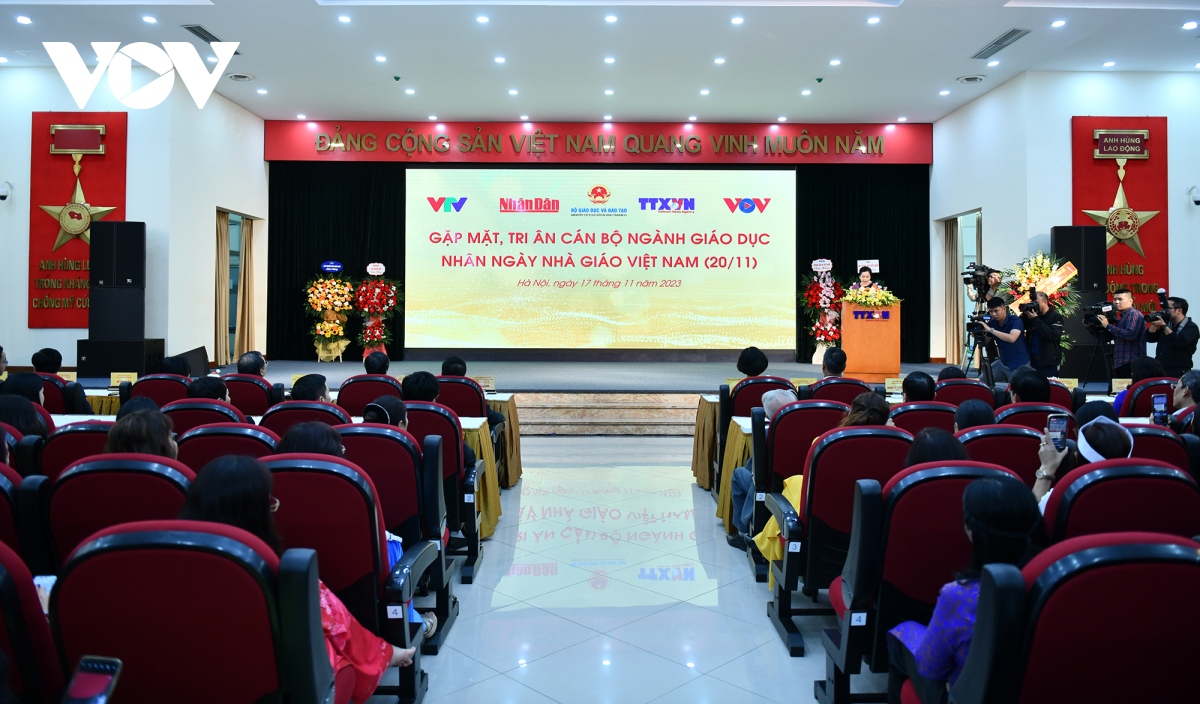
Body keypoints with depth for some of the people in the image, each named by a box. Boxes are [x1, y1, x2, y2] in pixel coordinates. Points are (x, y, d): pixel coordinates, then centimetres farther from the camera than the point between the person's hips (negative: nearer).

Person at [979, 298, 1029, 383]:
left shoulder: (1015, 320, -18)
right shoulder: (992, 323, -1)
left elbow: (1012, 338, -37)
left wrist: (990, 330, -35)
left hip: (1019, 364, -6)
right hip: (1002, 362, 6)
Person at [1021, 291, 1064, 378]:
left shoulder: (1056, 317, -7)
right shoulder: (1033, 315, 9)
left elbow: (1053, 335, -22)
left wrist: (1035, 320, -21)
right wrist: (1024, 315, -10)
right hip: (1033, 359, 5)